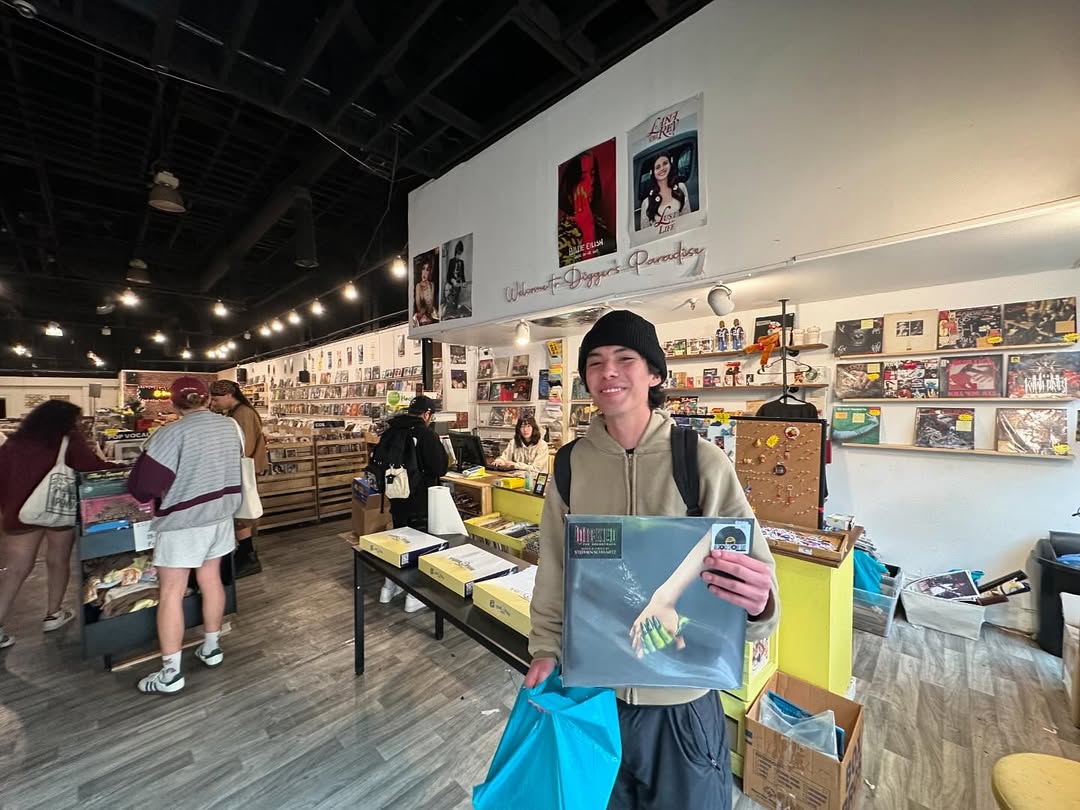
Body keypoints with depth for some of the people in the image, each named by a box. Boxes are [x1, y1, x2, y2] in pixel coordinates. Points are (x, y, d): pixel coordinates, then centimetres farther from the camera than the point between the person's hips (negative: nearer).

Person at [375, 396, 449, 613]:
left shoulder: (390, 431, 3)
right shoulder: (426, 434, -19)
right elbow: (439, 468, -19)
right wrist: (442, 453, 0)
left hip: (397, 497, 7)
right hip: (420, 500, -7)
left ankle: (389, 588, 34)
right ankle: (414, 596, 14)